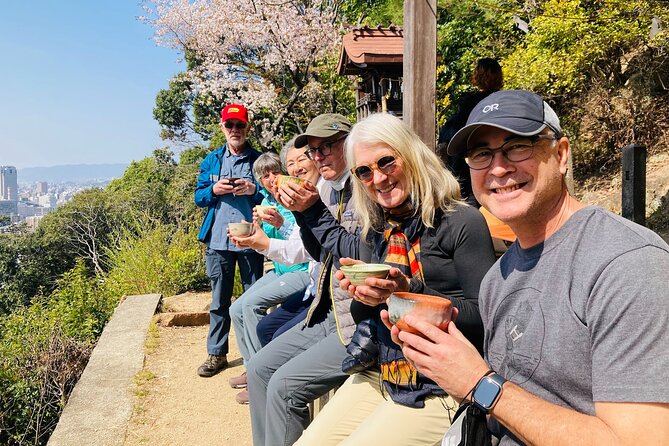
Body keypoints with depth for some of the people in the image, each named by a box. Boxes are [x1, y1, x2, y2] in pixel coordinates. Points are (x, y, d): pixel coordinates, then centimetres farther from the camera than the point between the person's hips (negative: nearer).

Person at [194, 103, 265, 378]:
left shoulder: (259, 160, 4)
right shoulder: (211, 161, 12)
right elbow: (199, 197, 11)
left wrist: (254, 190, -16)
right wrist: (214, 190, -9)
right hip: (218, 240, 2)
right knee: (219, 301, 10)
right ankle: (216, 354, 21)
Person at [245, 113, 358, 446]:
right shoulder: (328, 190, 9)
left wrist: (313, 211, -20)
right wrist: (300, 210, 0)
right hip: (326, 315, 9)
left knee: (284, 384, -14)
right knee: (259, 368, 7)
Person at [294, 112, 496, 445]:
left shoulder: (462, 222, -10)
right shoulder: (377, 229, 9)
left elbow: (487, 320, -14)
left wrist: (411, 292, -24)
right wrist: (363, 296, -10)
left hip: (437, 389, -6)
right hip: (376, 374, 6)